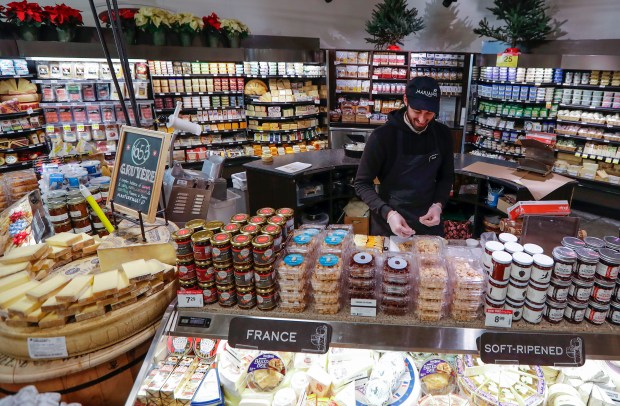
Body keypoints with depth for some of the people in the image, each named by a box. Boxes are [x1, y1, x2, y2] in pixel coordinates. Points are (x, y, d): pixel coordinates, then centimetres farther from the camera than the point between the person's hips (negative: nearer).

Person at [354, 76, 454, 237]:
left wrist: (438, 205, -11)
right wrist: (388, 213, -26)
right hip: (389, 224, -3)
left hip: (428, 222, 4)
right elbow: (362, 183, -13)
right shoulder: (382, 136, -17)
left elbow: (446, 176, 7)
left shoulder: (442, 134, -5)